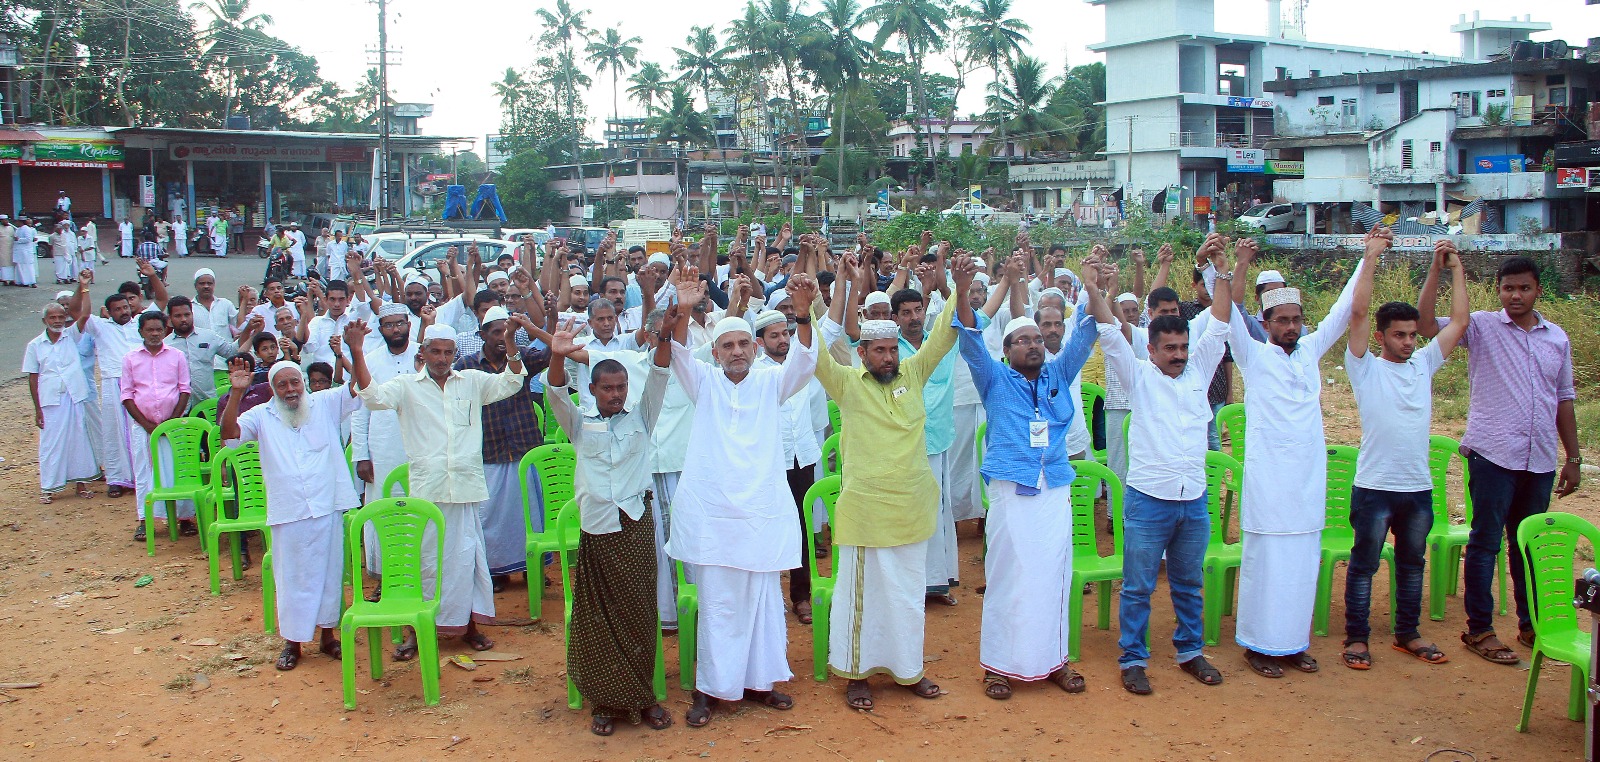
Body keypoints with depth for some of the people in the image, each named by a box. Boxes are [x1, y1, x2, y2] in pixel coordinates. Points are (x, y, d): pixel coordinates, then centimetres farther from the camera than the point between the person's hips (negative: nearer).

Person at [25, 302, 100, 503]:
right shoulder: (35, 345, 2)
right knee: (51, 443, 1)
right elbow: (33, 378, 2)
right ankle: (47, 488, 11)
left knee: (79, 439, 7)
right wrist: (37, 409, -1)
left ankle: (81, 483, 18)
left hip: (75, 398, 1)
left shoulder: (71, 336, 4)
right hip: (50, 401, -1)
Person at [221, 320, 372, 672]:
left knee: (330, 573, 11)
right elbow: (229, 433, -11)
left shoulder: (325, 404, 4)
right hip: (288, 514, -1)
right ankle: (292, 641, 19)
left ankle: (328, 633, 25)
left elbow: (362, 390, -5)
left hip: (328, 508, 1)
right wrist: (236, 393, -22)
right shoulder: (262, 416, 3)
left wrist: (355, 351, -17)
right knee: (292, 578, 7)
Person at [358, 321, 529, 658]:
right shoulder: (407, 386, 5)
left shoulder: (473, 382, 10)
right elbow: (373, 396, -9)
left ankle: (467, 624, 20)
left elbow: (510, 382, 2)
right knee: (424, 558, 4)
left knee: (465, 557, 7)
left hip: (466, 487, 1)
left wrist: (510, 343, -14)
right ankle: (414, 628, 13)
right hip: (425, 488, -1)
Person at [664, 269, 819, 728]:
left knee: (762, 600, 8)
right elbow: (678, 354, -11)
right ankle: (709, 688, 12)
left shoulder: (771, 383, 6)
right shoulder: (704, 383, 6)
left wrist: (803, 313, -29)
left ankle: (757, 681, 22)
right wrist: (682, 310, -30)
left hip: (762, 513, 1)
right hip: (710, 513, -1)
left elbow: (803, 360, -11)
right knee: (717, 603, 2)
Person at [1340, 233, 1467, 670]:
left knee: (1412, 563, 16)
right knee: (1364, 564, 4)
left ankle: (1407, 634, 29)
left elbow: (1460, 320, 7)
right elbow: (1357, 312, -16)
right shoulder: (1366, 369, -6)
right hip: (1374, 486, -5)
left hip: (1418, 487, 5)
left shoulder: (1424, 364, 8)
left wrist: (1455, 267, 3)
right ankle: (1356, 638, 12)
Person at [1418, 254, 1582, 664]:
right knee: (1485, 542, 1)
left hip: (1540, 460, 5)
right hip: (1493, 456, -4)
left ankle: (1530, 624, 26)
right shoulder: (1482, 327, -3)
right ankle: (1479, 630, 9)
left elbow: (1564, 399, 16)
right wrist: (1438, 268, -20)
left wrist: (1573, 457, 14)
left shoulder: (1557, 338, 11)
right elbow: (1425, 324, -16)